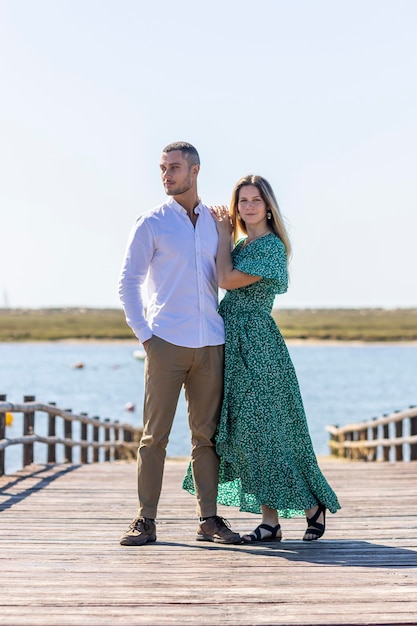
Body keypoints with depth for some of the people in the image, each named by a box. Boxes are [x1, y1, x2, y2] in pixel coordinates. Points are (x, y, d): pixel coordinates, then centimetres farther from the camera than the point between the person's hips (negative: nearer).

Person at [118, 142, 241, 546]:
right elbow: (128, 283, 1)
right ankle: (145, 520, 2)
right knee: (155, 434, -3)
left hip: (211, 345, 3)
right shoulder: (152, 224, 3)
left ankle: (209, 519, 11)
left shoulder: (215, 223, 14)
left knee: (207, 433, 5)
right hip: (167, 343, -3)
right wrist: (144, 335, -6)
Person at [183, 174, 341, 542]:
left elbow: (227, 280, -15)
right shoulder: (241, 244, 16)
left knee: (261, 429, -6)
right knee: (247, 431, 5)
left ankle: (314, 506, 9)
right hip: (235, 345, 8)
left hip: (257, 345, -8)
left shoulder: (271, 246, -10)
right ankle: (270, 521, 8)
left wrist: (223, 233, -3)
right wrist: (224, 232, 8)